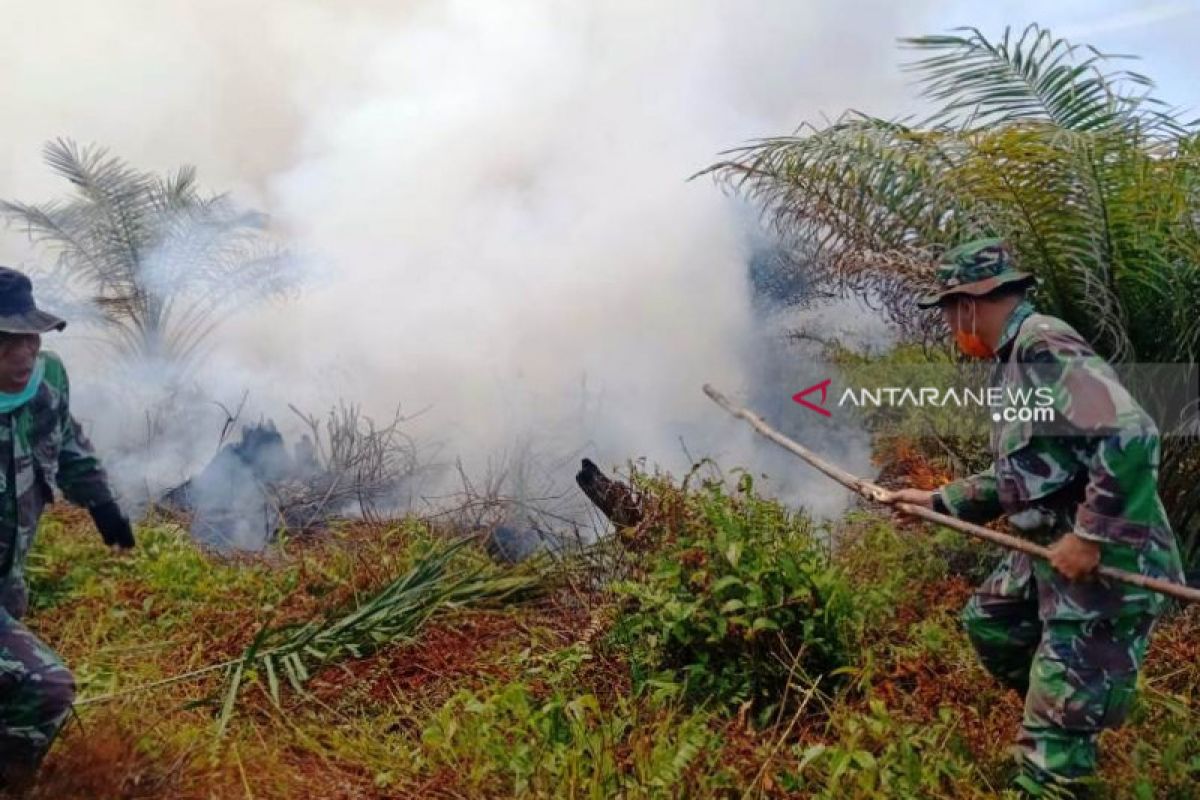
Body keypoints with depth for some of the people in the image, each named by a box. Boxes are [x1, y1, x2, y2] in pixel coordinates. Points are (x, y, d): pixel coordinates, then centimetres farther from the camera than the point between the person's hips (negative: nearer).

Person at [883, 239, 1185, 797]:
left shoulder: (1042, 344, -17)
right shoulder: (1015, 357, 14)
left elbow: (1131, 436, -29)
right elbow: (1017, 476, 21)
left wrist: (1089, 536, -26)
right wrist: (938, 500, 21)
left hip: (1107, 562, -11)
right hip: (1052, 552, 11)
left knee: (1056, 729, -4)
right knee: (988, 622, 28)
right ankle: (1059, 718, 41)